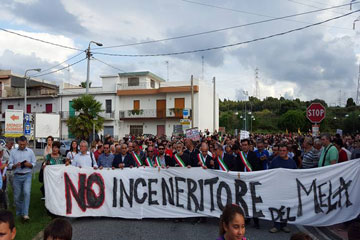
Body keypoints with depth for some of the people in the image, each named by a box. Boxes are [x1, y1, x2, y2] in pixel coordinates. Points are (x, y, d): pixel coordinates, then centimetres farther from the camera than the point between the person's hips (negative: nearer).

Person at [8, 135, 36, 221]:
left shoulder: (30, 151, 4)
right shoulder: (13, 152, 4)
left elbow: (34, 163, 8)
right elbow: (10, 165, 3)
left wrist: (29, 164, -13)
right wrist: (16, 165, -17)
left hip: (27, 175, -2)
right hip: (17, 176, 2)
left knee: (26, 193, -18)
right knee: (17, 196, 9)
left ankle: (25, 214, -17)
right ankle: (19, 214, 28)